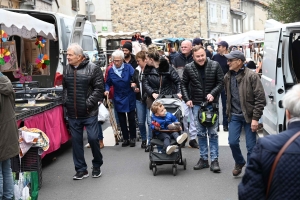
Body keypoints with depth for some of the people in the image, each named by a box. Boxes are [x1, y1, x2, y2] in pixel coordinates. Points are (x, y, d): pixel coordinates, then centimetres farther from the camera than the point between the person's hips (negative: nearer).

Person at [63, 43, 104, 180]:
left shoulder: (93, 68, -8)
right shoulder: (67, 69, 9)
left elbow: (99, 88, -10)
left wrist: (89, 103, -15)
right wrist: (66, 101, 6)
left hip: (89, 113, -5)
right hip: (73, 113, 5)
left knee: (93, 138, -1)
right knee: (76, 141, 8)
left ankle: (97, 166, 22)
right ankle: (81, 170, 19)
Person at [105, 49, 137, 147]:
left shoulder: (128, 67, -9)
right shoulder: (111, 71, 0)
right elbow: (108, 83, 8)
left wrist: (134, 83, -39)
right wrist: (107, 90, -11)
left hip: (129, 98, -2)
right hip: (118, 99, 2)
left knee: (131, 118, 6)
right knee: (122, 120, 8)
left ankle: (132, 138, 19)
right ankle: (125, 138, 19)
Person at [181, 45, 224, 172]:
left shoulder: (215, 65, -6)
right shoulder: (188, 68, -2)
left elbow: (221, 82, -3)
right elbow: (184, 84, 9)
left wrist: (213, 93, -17)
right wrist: (187, 99, -1)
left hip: (212, 103, -2)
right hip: (196, 104, 2)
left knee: (213, 133, 1)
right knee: (201, 133, 8)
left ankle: (214, 160, 7)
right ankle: (203, 158, 18)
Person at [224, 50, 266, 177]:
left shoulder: (252, 76, -12)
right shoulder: (228, 77, 5)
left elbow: (260, 98, -13)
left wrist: (255, 118, -15)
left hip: (249, 115, -4)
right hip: (234, 115, 4)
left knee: (251, 146, 2)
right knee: (232, 142, -1)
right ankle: (239, 163, 27)